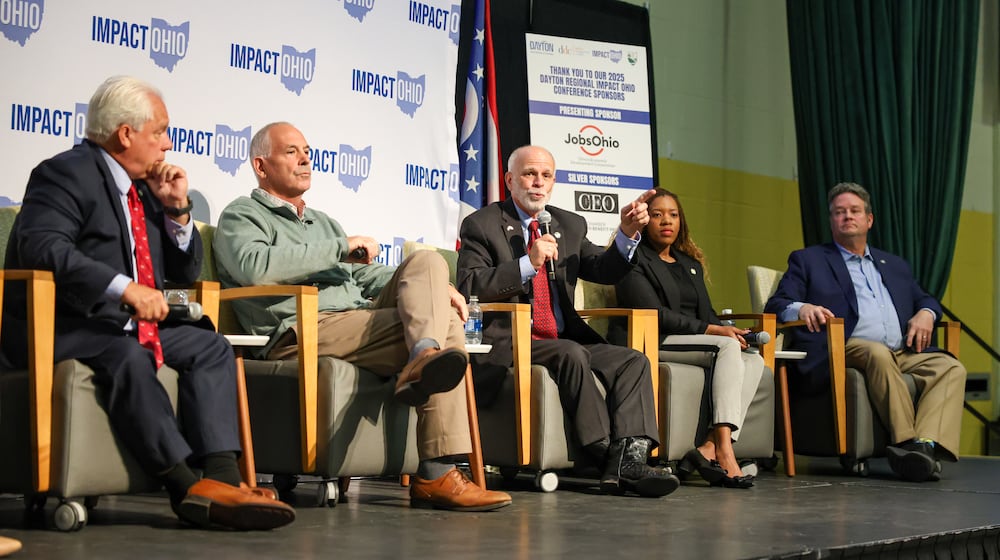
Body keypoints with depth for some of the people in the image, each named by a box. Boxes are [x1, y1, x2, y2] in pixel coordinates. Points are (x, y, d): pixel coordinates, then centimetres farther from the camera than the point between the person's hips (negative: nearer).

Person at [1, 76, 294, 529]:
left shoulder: (146, 189, 17)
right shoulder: (68, 174, -9)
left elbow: (186, 273, 21)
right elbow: (41, 246, -28)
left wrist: (177, 209, 4)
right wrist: (124, 289, -35)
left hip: (127, 327, 9)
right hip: (64, 328, -9)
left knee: (211, 346, -8)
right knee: (128, 356, -35)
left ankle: (223, 477, -24)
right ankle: (185, 485, -36)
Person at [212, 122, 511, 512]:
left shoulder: (322, 222, 36)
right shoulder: (242, 216, 9)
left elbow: (367, 275, 33)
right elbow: (255, 266, -14)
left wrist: (435, 289, 13)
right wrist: (341, 247, -9)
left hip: (359, 323, 8)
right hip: (305, 330, -8)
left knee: (427, 261, -17)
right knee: (447, 329, -22)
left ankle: (423, 359, -43)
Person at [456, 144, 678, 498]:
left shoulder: (570, 225, 19)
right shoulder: (481, 225, 3)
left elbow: (604, 271, 8)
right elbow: (470, 287, -10)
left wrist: (627, 233, -11)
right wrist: (528, 264, -20)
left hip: (564, 339, 6)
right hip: (508, 342, -6)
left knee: (633, 360, -16)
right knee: (571, 353, -33)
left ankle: (629, 456, -34)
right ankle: (608, 456, -31)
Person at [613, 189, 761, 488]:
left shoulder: (691, 264, 26)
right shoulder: (635, 259, 1)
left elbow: (706, 313, 18)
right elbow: (654, 314, -11)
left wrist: (728, 330, -6)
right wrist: (714, 330, -17)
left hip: (696, 342, 7)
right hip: (653, 343, -7)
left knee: (753, 360, -20)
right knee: (727, 346, -30)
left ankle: (710, 448, -36)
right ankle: (724, 450, -42)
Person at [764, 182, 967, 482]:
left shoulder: (894, 265, 32)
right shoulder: (808, 260, 18)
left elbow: (925, 300, 33)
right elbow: (776, 305, 7)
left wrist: (926, 313, 7)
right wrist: (801, 308, -18)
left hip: (904, 354, 5)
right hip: (846, 352, -5)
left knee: (951, 367, -23)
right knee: (878, 353, -38)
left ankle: (926, 446, -43)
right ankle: (908, 443, -38)